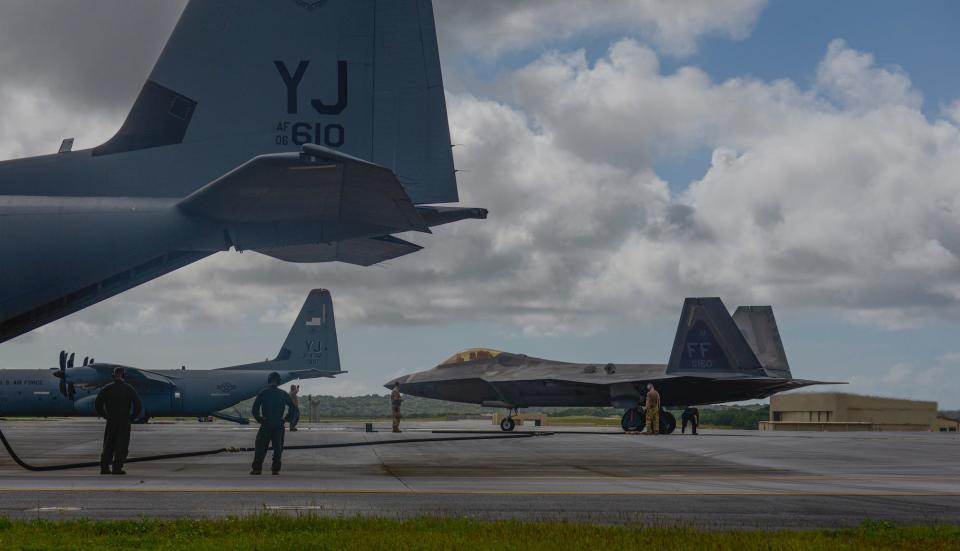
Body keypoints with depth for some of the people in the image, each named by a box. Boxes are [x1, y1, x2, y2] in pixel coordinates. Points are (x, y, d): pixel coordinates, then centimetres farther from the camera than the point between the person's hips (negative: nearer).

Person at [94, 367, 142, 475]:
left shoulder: (107, 389, 3)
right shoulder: (129, 389, -2)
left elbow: (97, 404, 2)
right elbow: (138, 405, -6)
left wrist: (105, 416, 10)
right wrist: (132, 417, 4)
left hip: (111, 421, 2)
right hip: (124, 421, -2)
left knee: (108, 445, 11)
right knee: (121, 446, 2)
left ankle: (104, 467, 7)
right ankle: (117, 468, -5)